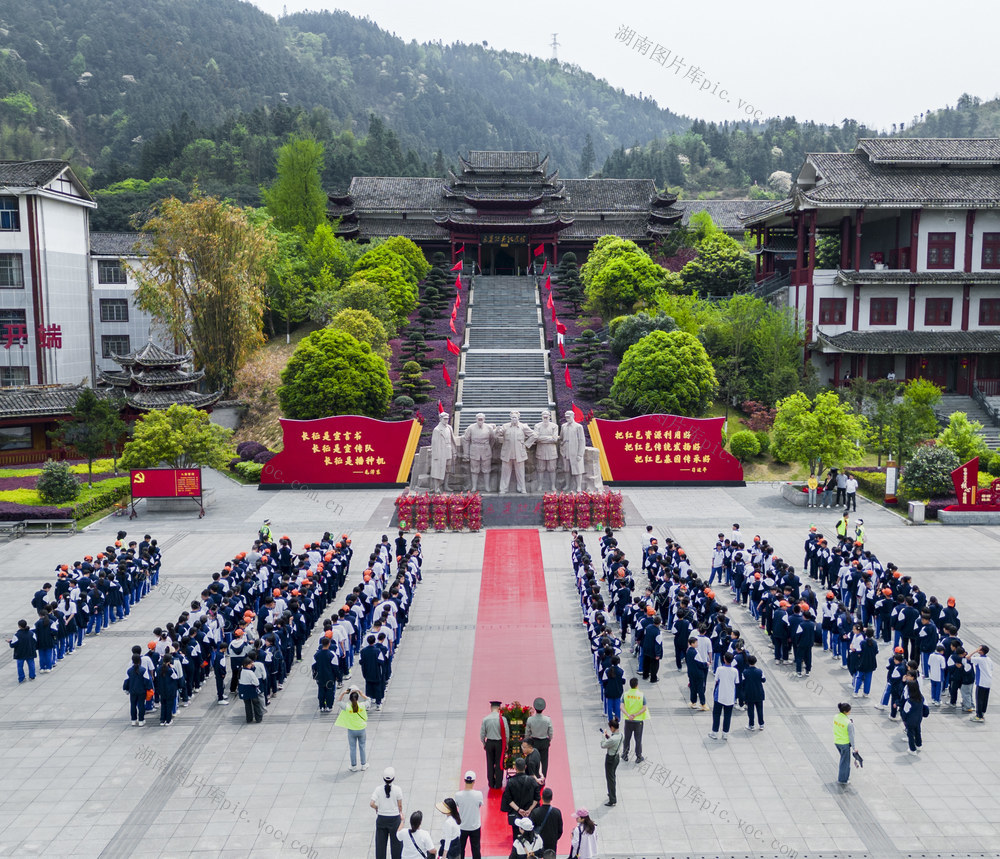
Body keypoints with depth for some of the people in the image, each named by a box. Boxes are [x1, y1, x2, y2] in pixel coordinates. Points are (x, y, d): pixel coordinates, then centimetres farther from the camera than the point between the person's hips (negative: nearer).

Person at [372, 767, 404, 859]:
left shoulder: (378, 789, -10)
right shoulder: (397, 789, -13)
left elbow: (372, 803, -16)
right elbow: (400, 806, -6)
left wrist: (377, 808, 4)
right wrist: (401, 813, 12)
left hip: (381, 818, 1)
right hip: (394, 818, -1)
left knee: (380, 842, 14)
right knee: (396, 842, 13)